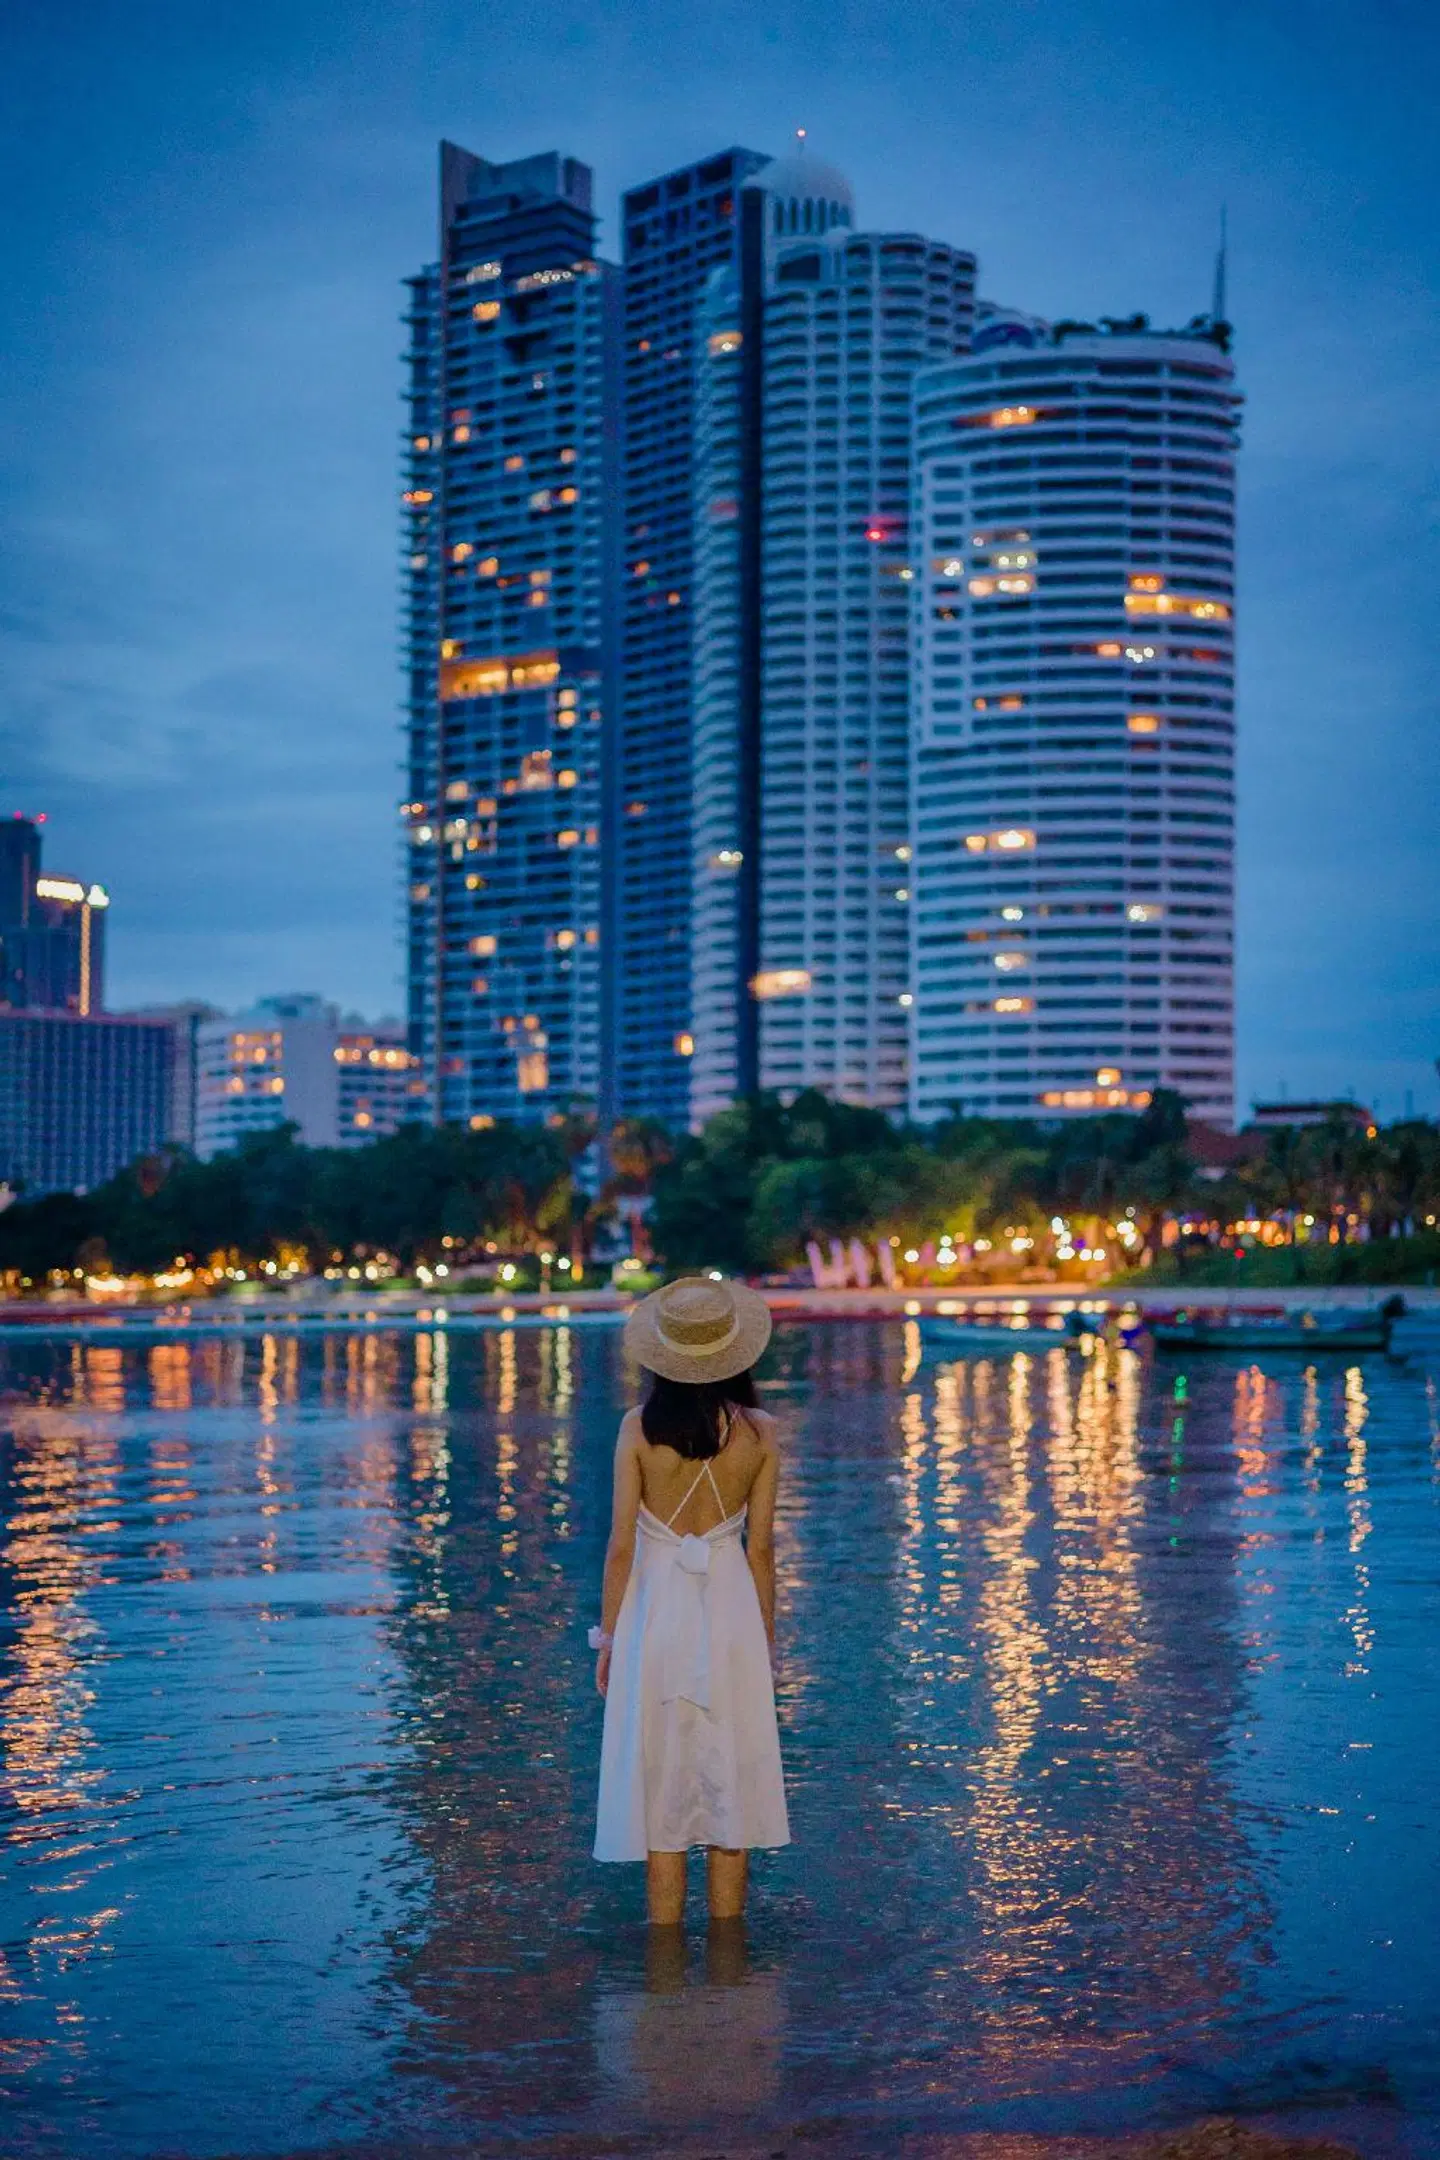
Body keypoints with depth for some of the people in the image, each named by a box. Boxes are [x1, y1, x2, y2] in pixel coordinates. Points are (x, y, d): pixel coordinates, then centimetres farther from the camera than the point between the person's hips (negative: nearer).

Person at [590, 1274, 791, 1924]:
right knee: (730, 1782, 11)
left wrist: (608, 1637, 3)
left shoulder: (639, 1428, -10)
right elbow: (760, 1548, -1)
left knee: (660, 1782, 8)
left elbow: (621, 1545, -7)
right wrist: (765, 1637, 11)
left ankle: (666, 1935, 14)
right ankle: (726, 1939, 18)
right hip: (730, 1609, 1)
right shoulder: (760, 1433, -6)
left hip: (654, 1609, -1)